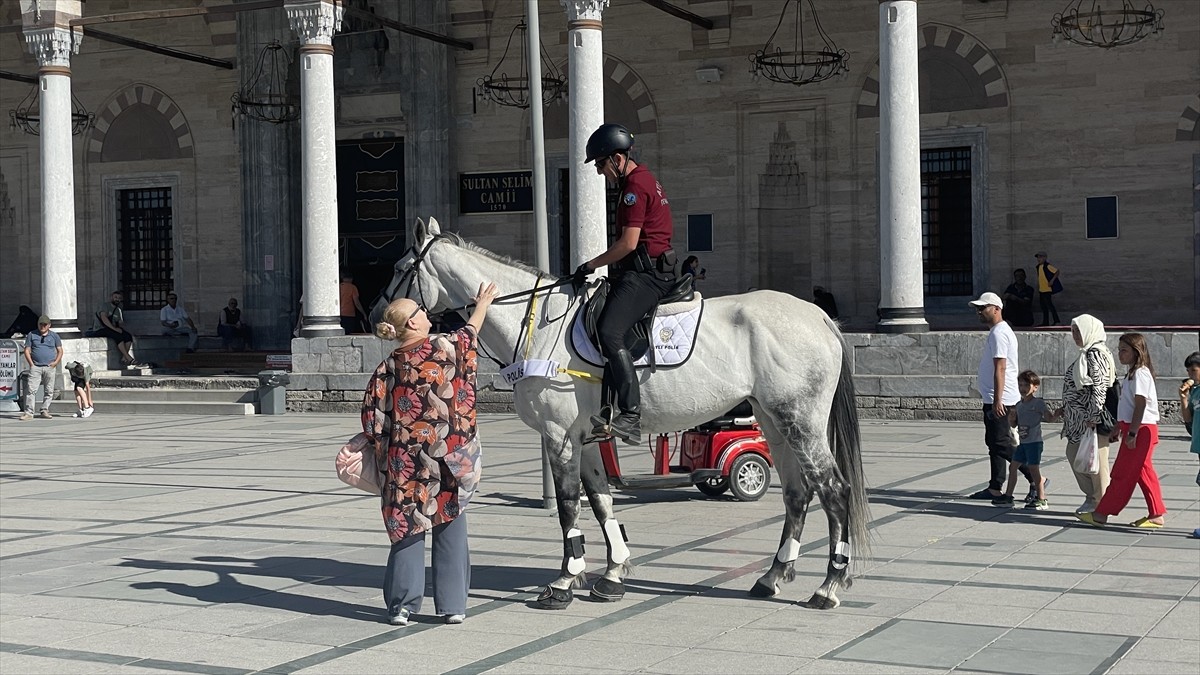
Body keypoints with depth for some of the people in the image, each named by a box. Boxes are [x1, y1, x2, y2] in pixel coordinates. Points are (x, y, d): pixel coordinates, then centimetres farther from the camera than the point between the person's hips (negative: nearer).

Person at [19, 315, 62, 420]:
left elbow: (60, 351, 13)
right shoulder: (32, 335, 9)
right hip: (35, 367, -1)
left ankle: (44, 411, 11)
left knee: (49, 391, 2)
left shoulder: (54, 336, 11)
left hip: (49, 367, 1)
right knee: (31, 390, -10)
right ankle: (28, 413, -11)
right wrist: (31, 363, -4)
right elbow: (27, 350, 7)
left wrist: (56, 362, -2)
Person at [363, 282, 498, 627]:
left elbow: (373, 420, -1)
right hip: (452, 460, -1)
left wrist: (386, 450, 16)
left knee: (408, 529, 8)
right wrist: (483, 303, 34)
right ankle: (453, 605, 10)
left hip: (406, 463, 1)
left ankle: (402, 606, 7)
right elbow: (471, 331, 17)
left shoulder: (387, 368, -1)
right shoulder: (447, 346, -5)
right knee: (451, 528, 8)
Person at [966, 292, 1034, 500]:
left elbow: (1000, 369, -22)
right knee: (994, 443, 12)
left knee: (1001, 444, -9)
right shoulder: (998, 331, 17)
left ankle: (1036, 480, -6)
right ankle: (995, 488, 17)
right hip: (994, 399, 11)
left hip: (998, 400, -11)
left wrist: (997, 400, -25)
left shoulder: (999, 333, -16)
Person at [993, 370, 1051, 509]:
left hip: (1034, 442, -8)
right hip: (1022, 442, 8)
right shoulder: (1019, 405, 13)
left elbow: (1049, 418, -14)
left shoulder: (1038, 402, -8)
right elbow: (1014, 424, 17)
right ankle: (1008, 496, 19)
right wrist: (1011, 418, -1)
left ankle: (1041, 500, -2)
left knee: (1033, 468, -8)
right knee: (1013, 466, 10)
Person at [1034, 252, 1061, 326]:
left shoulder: (1048, 266, -11)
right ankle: (1045, 322, 18)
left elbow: (1057, 271, -14)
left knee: (1049, 305, -8)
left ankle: (1056, 321, -1)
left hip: (1048, 290, -9)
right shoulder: (1038, 267, 13)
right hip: (1041, 291, 9)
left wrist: (1052, 280, -19)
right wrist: (1038, 292, 20)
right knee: (1043, 307, 12)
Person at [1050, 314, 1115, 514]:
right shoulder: (1086, 354, 16)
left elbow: (1099, 387, -22)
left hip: (1091, 419, -11)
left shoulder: (1096, 355, -16)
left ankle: (1102, 504, 7)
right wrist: (1064, 409, 21)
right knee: (1073, 454, 15)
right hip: (1079, 418, 11)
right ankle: (1092, 497, 25)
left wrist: (1094, 417, -23)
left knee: (1095, 459, -2)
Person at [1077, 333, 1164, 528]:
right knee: (1143, 473, 11)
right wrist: (1118, 428, 24)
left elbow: (1140, 404, -21)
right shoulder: (1132, 373, 17)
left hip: (1141, 429, -10)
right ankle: (1157, 514, 13)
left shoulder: (1140, 373, -15)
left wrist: (1132, 433, -23)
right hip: (1132, 428, 10)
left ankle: (1102, 514, -4)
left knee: (1122, 473, -6)